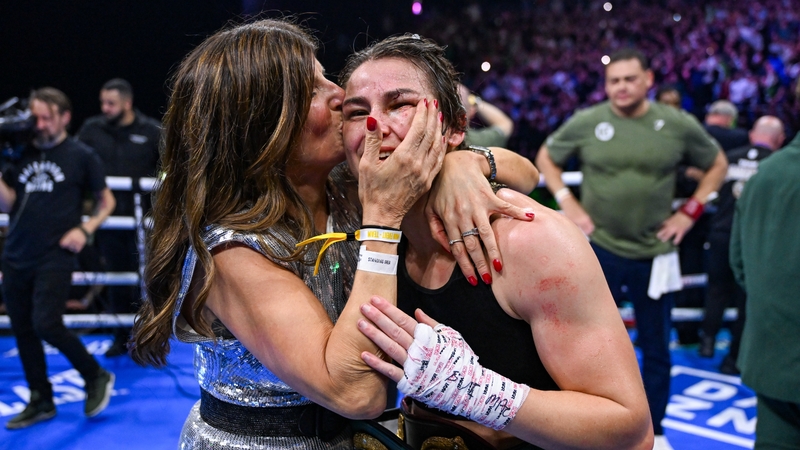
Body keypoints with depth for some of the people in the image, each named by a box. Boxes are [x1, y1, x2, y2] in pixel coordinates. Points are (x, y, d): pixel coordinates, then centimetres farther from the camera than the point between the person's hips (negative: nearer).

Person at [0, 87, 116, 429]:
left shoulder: (81, 156, -2)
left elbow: (107, 202, 5)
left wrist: (85, 230, -9)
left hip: (55, 257, -5)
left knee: (46, 326, -14)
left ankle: (97, 377, 9)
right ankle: (41, 402, 22)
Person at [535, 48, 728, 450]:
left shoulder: (678, 125, -4)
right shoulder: (586, 122, -5)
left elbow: (717, 165, 10)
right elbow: (545, 158, 8)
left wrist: (690, 211, 0)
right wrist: (567, 203, -3)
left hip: (655, 253, 1)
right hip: (599, 249, -1)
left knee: (656, 348, 12)